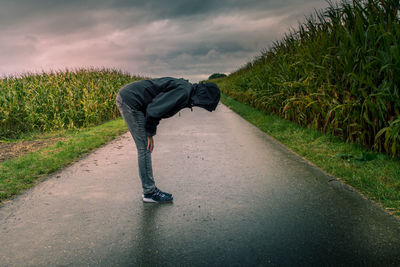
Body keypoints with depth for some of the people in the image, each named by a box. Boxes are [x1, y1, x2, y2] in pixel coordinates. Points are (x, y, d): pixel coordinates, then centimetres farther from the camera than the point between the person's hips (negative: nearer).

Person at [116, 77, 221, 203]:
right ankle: (149, 192, 5)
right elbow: (154, 109, -23)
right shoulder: (183, 92, -19)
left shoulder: (186, 88, 12)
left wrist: (150, 132, 10)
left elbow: (156, 107, 16)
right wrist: (150, 133, -11)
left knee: (145, 148, 12)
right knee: (145, 148, -5)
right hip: (130, 101, -10)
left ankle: (150, 189, 19)